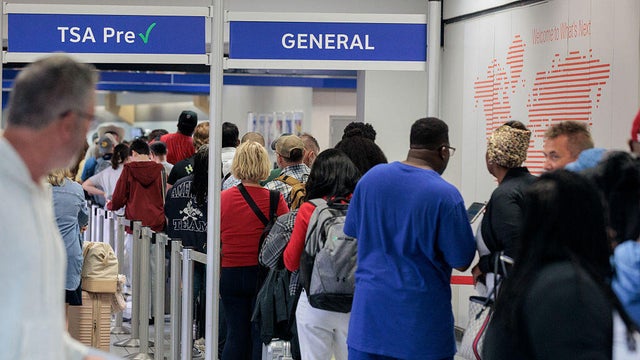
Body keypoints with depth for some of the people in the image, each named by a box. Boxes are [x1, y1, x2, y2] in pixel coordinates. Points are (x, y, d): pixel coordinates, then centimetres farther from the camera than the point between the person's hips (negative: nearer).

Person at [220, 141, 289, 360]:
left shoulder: (222, 199, -3)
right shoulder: (274, 200, -10)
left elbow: (215, 244, 4)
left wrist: (216, 279, 15)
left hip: (231, 274, 2)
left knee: (236, 336, 11)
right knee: (261, 336, 5)